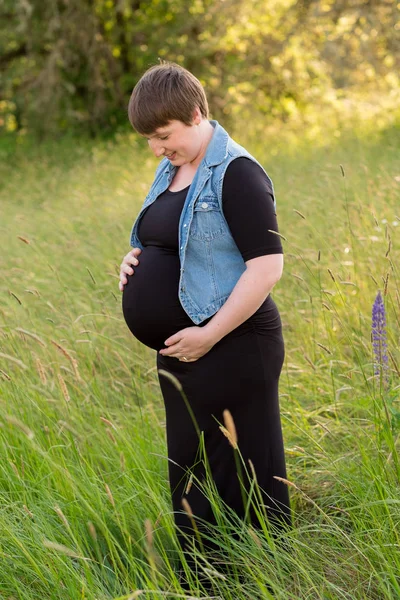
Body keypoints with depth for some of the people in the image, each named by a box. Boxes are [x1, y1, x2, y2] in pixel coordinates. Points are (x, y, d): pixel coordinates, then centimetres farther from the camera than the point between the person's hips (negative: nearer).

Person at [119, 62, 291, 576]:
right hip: (181, 351, 9)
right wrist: (136, 260, 6)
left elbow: (267, 265, -20)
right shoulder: (170, 172, 13)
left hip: (231, 351, -9)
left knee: (243, 476, 0)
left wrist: (209, 334, -20)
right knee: (189, 473, 15)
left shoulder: (236, 173, -14)